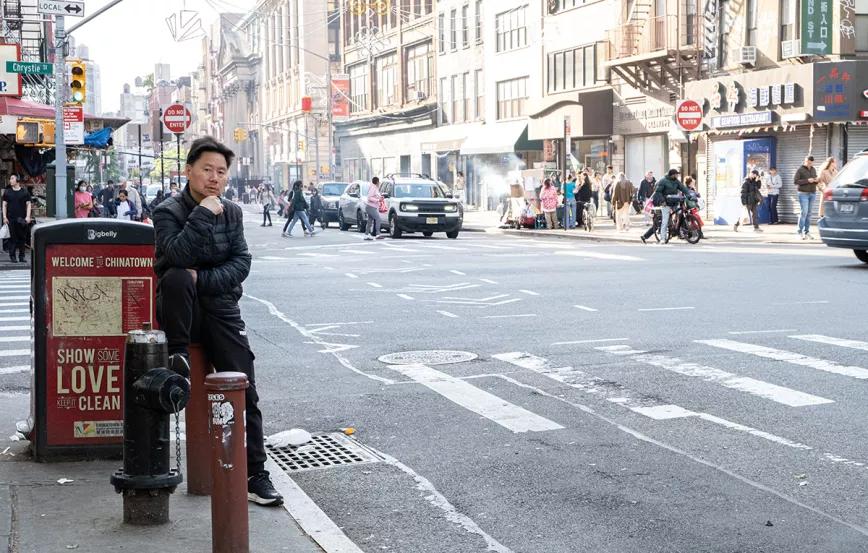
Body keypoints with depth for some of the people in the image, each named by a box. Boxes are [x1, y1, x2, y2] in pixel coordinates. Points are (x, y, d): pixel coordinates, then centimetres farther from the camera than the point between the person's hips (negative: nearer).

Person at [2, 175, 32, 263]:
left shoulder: (25, 192, 7)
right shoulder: (7, 192, 9)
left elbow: (28, 204, 5)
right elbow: (4, 205, 10)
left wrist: (28, 216, -5)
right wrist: (4, 217, 0)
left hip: (22, 219, 0)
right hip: (11, 219, 0)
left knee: (22, 238, 1)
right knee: (13, 238, -3)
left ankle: (21, 256, 9)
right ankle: (12, 256, 2)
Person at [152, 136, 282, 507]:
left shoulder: (232, 213, 8)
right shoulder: (169, 211, -6)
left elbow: (241, 263, -1)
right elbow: (178, 255, -24)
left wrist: (204, 280, -16)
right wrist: (203, 214, -26)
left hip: (220, 309, 3)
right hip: (181, 311, -3)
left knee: (244, 389, -6)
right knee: (177, 277, -36)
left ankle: (254, 475, -2)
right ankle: (179, 355, -21)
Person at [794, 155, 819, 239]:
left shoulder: (813, 169, 15)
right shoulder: (800, 170, -3)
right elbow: (795, 181, -9)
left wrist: (817, 180, -1)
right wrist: (807, 180, -17)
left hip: (812, 193, 5)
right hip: (803, 194, -5)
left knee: (809, 213, 5)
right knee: (804, 212, -12)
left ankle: (807, 231, 8)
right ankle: (800, 232, -8)